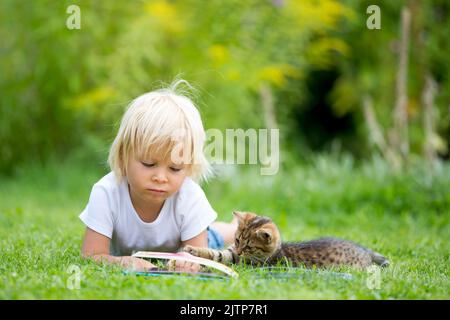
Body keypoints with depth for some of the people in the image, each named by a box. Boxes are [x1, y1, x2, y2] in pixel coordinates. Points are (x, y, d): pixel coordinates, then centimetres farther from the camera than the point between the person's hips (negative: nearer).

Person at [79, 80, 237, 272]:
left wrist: (189, 262, -60)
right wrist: (122, 262, -63)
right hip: (124, 254, 0)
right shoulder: (106, 193, -41)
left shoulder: (190, 197, -39)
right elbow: (91, 256, -39)